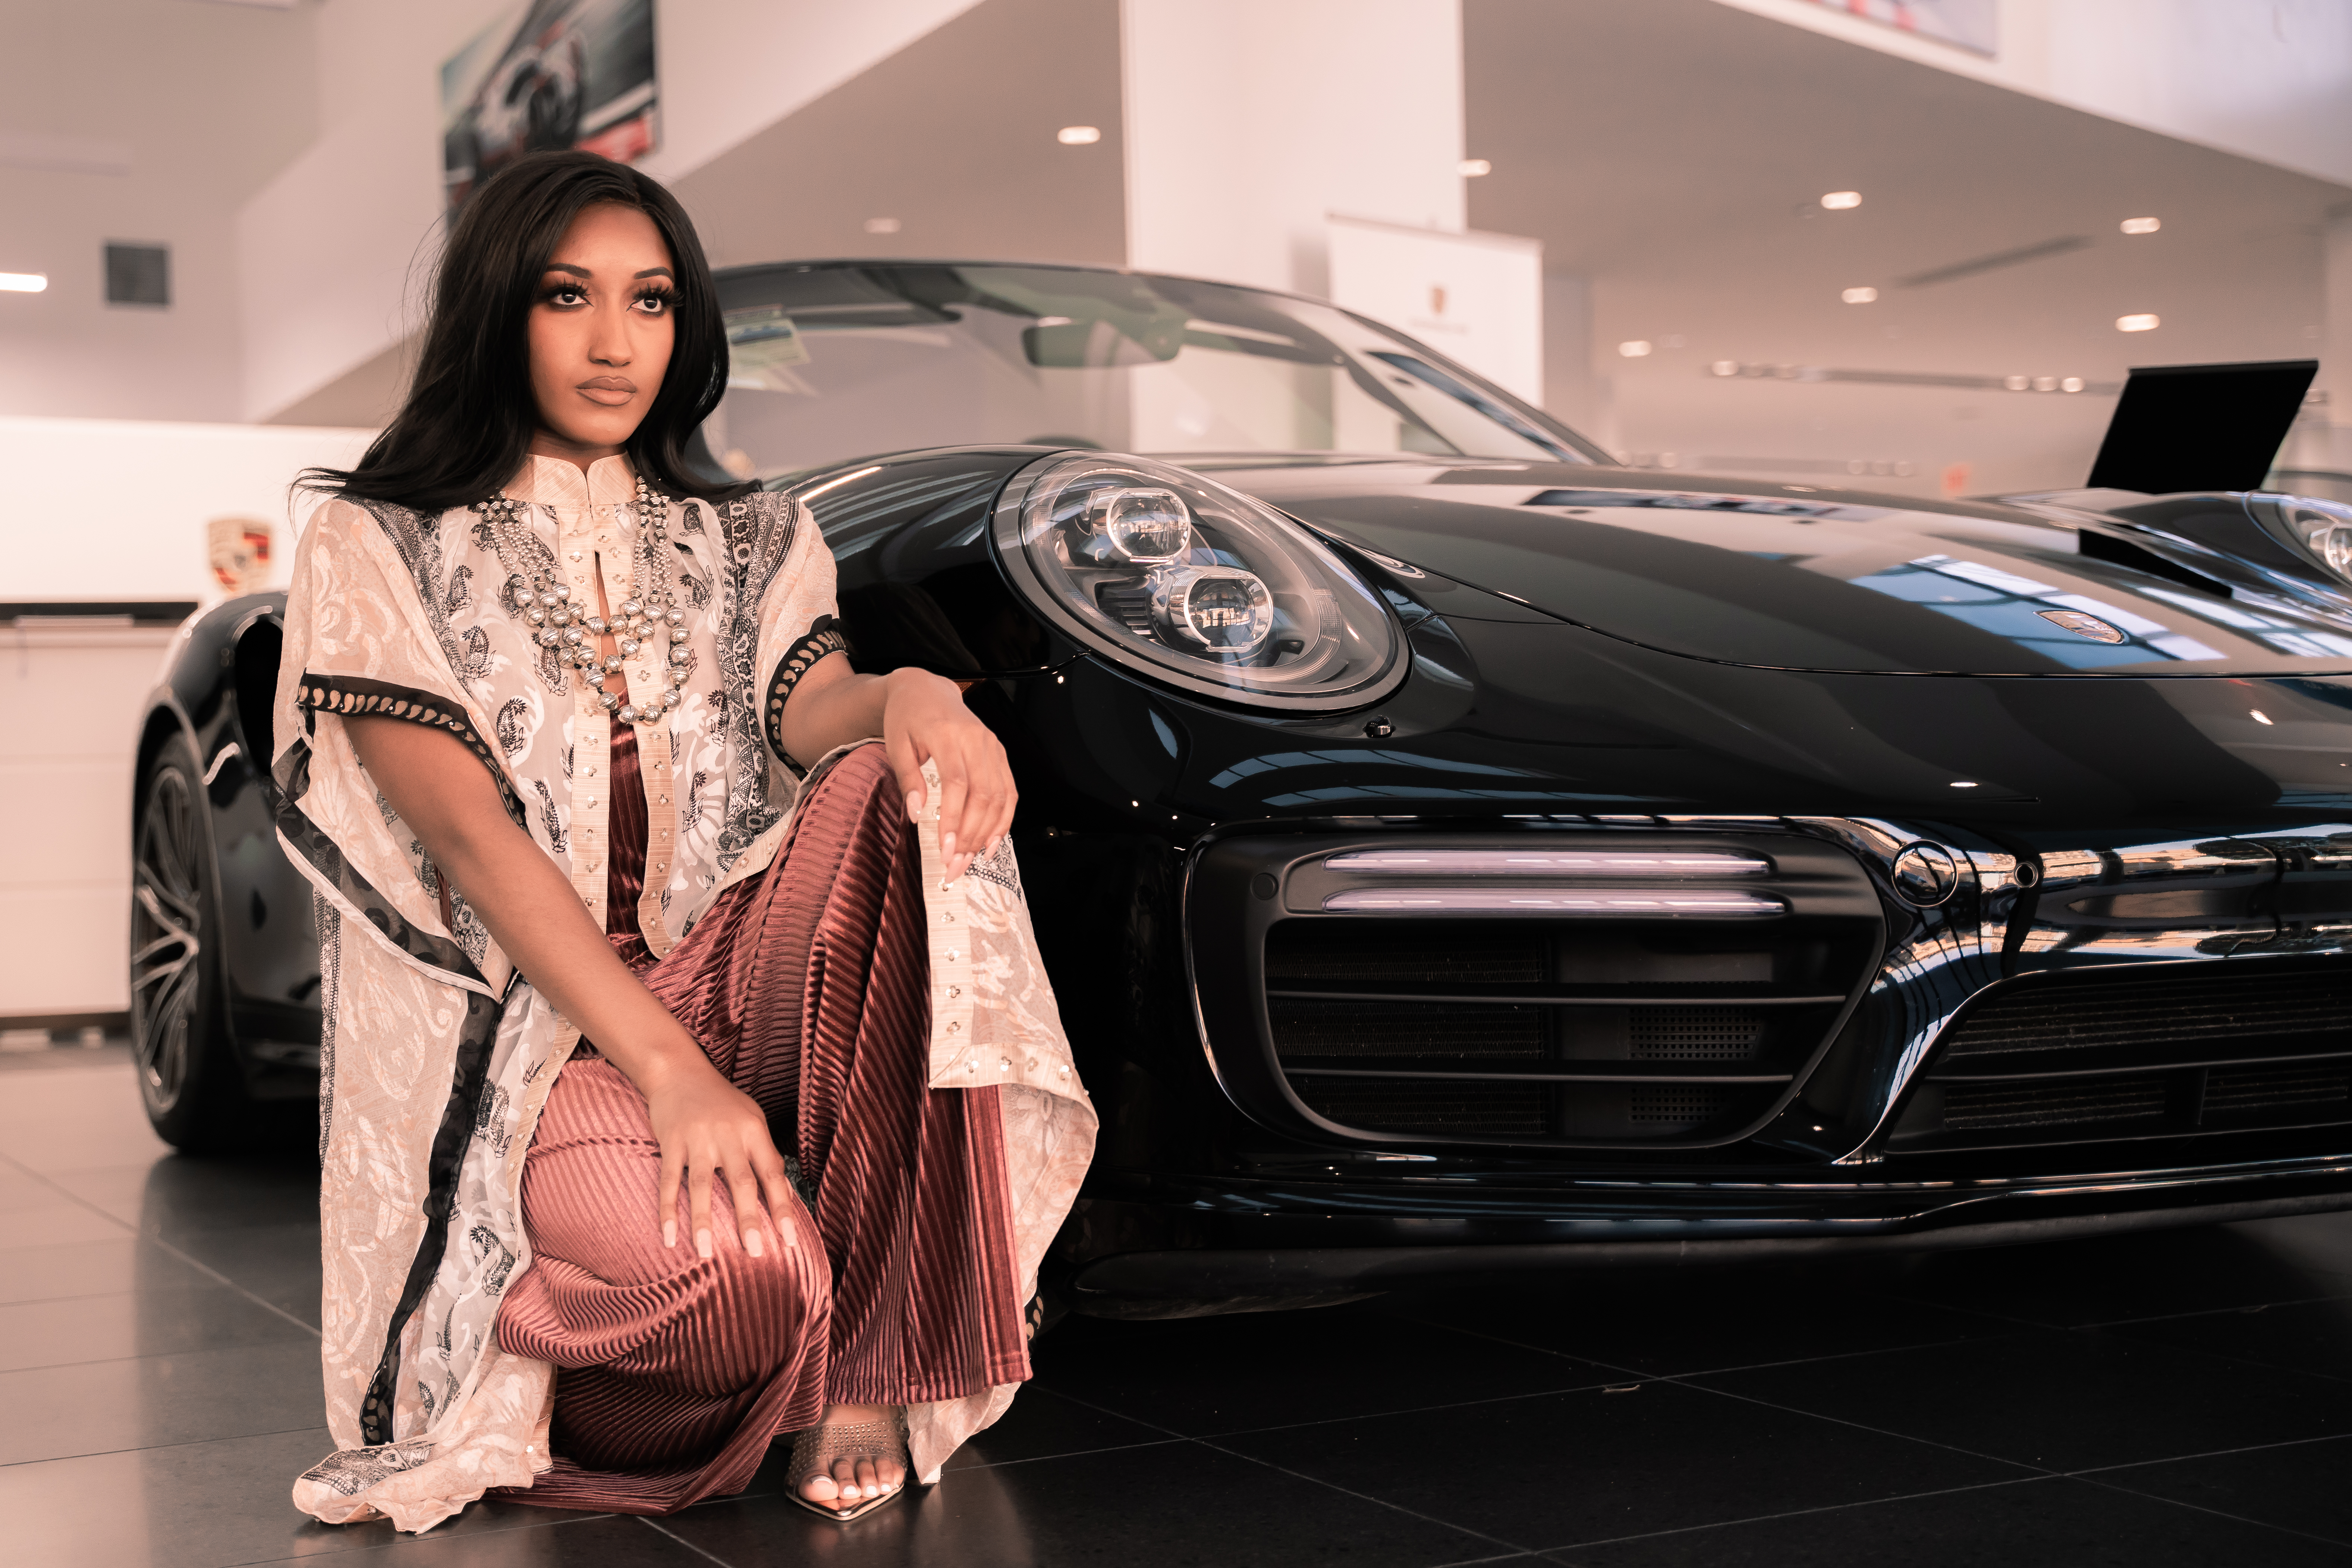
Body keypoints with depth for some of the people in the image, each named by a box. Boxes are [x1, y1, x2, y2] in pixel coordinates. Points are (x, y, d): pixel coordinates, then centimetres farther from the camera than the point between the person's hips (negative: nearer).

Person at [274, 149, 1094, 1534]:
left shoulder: (756, 543, 17)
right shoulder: (382, 550, 3)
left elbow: (812, 713, -4)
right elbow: (470, 833, -10)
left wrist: (912, 696, -31)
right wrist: (665, 1066, -24)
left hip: (739, 995, 5)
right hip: (521, 1034, -4)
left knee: (894, 790, -28)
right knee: (743, 1263, -37)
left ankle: (860, 1357, -24)